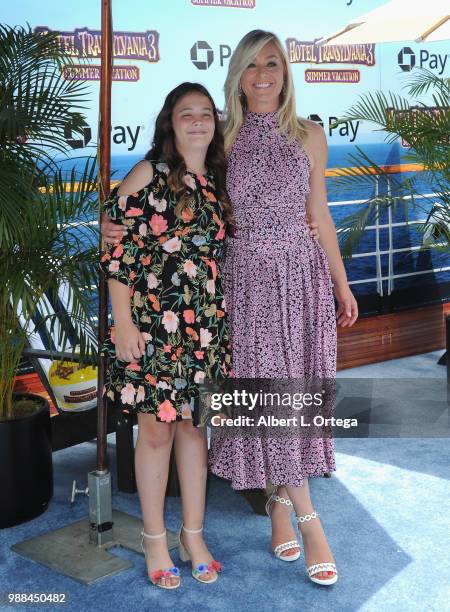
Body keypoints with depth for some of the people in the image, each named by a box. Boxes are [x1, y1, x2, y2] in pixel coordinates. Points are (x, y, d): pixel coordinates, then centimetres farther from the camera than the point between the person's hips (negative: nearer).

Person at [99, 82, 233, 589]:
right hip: (152, 323, -4)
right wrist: (123, 320, -14)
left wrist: (222, 319, 13)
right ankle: (154, 538, 21)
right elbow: (116, 245, -8)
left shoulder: (217, 183, 11)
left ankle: (193, 534, 26)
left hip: (205, 326, 5)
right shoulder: (150, 173, -4)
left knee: (195, 426, 12)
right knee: (156, 429, 5)